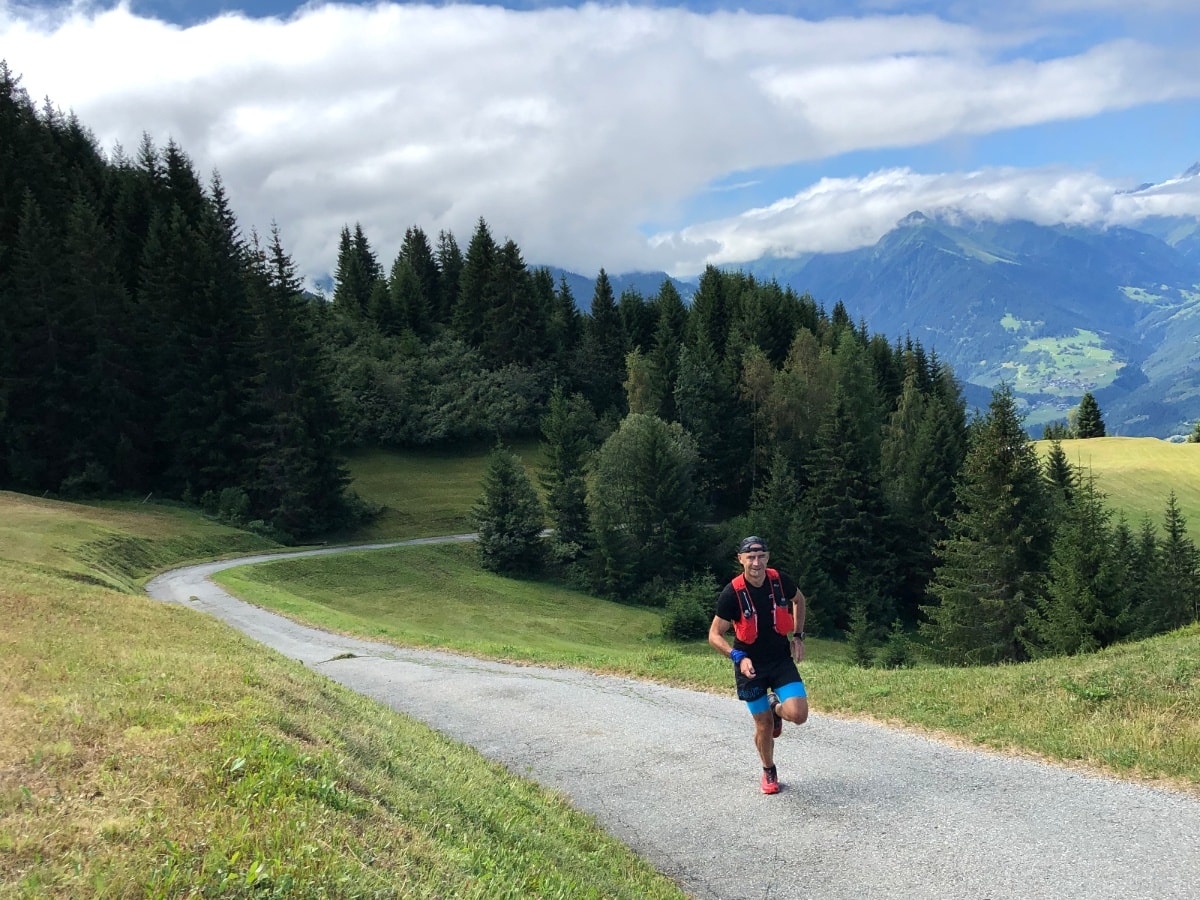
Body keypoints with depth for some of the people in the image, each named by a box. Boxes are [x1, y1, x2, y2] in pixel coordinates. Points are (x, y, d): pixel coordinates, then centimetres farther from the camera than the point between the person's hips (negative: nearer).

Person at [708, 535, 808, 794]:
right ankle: (769, 772, 34)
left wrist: (798, 635, 5)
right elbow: (715, 635, -13)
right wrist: (738, 657, -27)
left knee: (798, 715, -15)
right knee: (764, 725, 5)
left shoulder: (781, 581, -13)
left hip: (782, 659, 2)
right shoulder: (732, 594, -21)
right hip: (750, 665, -2)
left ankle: (776, 708, 22)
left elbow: (799, 600, 12)